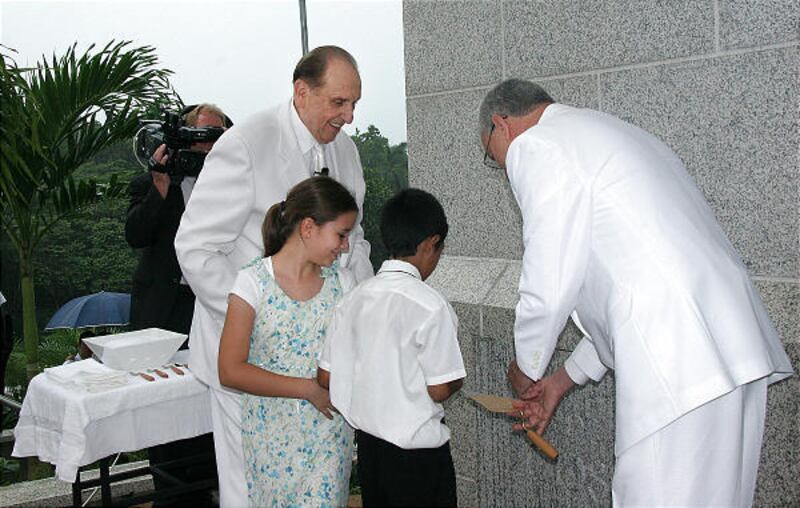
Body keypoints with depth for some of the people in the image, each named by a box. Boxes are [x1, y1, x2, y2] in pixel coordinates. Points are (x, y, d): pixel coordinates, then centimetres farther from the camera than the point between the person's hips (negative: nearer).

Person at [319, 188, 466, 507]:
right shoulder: (430, 305, -19)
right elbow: (439, 389, -17)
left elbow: (326, 378, 2)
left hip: (367, 442, 6)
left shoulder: (354, 299, 0)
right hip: (416, 449, -6)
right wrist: (457, 378, 4)